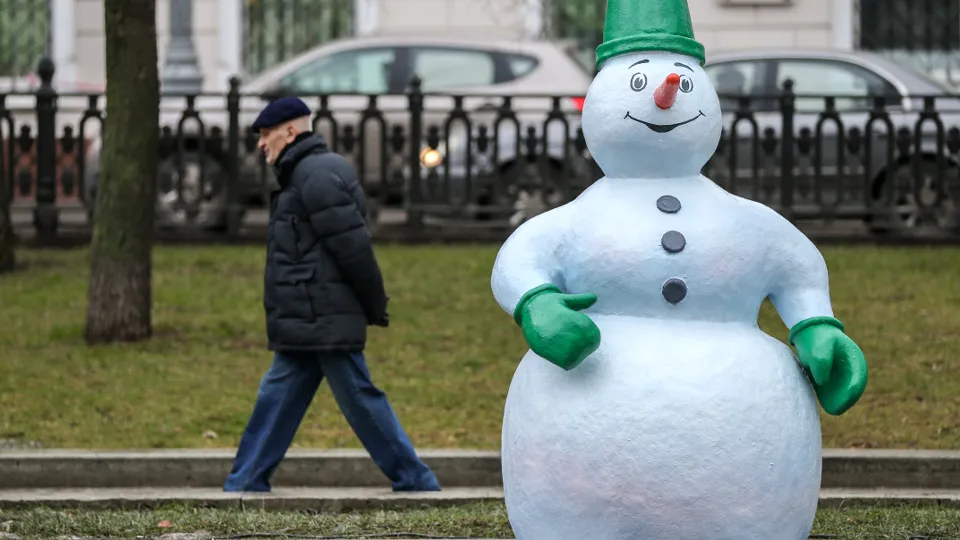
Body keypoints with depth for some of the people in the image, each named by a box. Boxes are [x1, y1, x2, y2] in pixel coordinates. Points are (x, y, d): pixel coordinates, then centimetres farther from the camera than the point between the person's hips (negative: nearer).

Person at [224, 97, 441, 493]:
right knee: (278, 398, 9)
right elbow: (350, 248, 20)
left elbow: (353, 247, -19)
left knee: (360, 401, -5)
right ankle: (245, 485, 11)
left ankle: (416, 482, 1)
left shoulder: (316, 176, -15)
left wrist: (375, 308, -12)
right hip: (307, 326, 10)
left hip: (324, 322, -10)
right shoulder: (305, 175, 18)